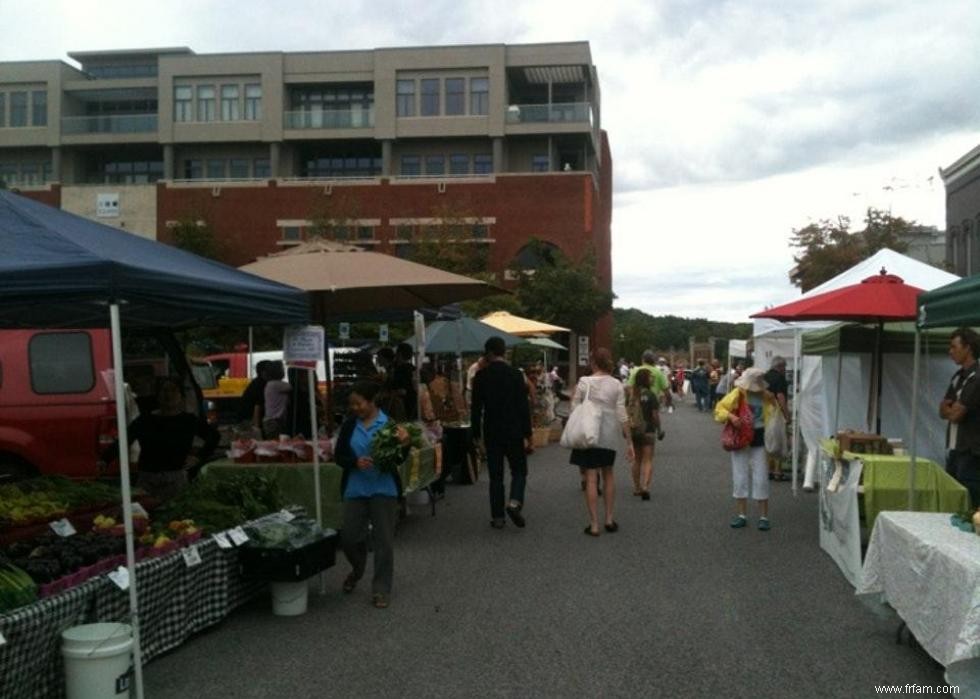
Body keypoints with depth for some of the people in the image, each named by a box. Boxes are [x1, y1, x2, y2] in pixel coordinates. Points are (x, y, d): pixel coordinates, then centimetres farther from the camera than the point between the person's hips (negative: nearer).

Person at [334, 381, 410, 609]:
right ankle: (357, 569, 39)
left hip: (383, 489, -3)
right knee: (349, 538, 7)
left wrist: (403, 444, -25)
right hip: (355, 489, 3)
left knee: (384, 541, 2)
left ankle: (381, 590, 14)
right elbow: (338, 456, 3)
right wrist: (355, 462, -17)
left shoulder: (389, 423, -8)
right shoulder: (349, 425, 1)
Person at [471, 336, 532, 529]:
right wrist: (527, 434, 0)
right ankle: (515, 502, -11)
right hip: (514, 432, -1)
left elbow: (476, 407, -2)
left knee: (495, 475, 8)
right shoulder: (515, 374, -6)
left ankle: (497, 517, 9)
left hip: (491, 433, 1)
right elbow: (524, 406, -6)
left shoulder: (481, 376, -4)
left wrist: (476, 434, 7)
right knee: (519, 471, 12)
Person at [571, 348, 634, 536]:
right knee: (608, 475, 20)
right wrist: (629, 442, 1)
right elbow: (622, 415, -4)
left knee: (591, 479, 1)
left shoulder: (584, 382, -6)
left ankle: (594, 525, 2)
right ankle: (609, 519, 23)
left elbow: (574, 409, -5)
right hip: (609, 435, 2)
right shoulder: (617, 384, -2)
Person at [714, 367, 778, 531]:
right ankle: (741, 515, 17)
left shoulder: (764, 395, -4)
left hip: (758, 439, 0)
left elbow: (772, 413, 9)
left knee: (761, 479, 2)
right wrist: (731, 416, -25)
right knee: (740, 478, 7)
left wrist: (773, 401, -11)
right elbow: (720, 408, -6)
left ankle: (764, 517, 10)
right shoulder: (738, 394, -9)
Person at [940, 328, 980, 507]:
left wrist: (949, 409, 6)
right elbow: (943, 411, 13)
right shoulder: (958, 376, 13)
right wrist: (953, 409, -8)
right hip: (954, 450, 9)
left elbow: (955, 415, -16)